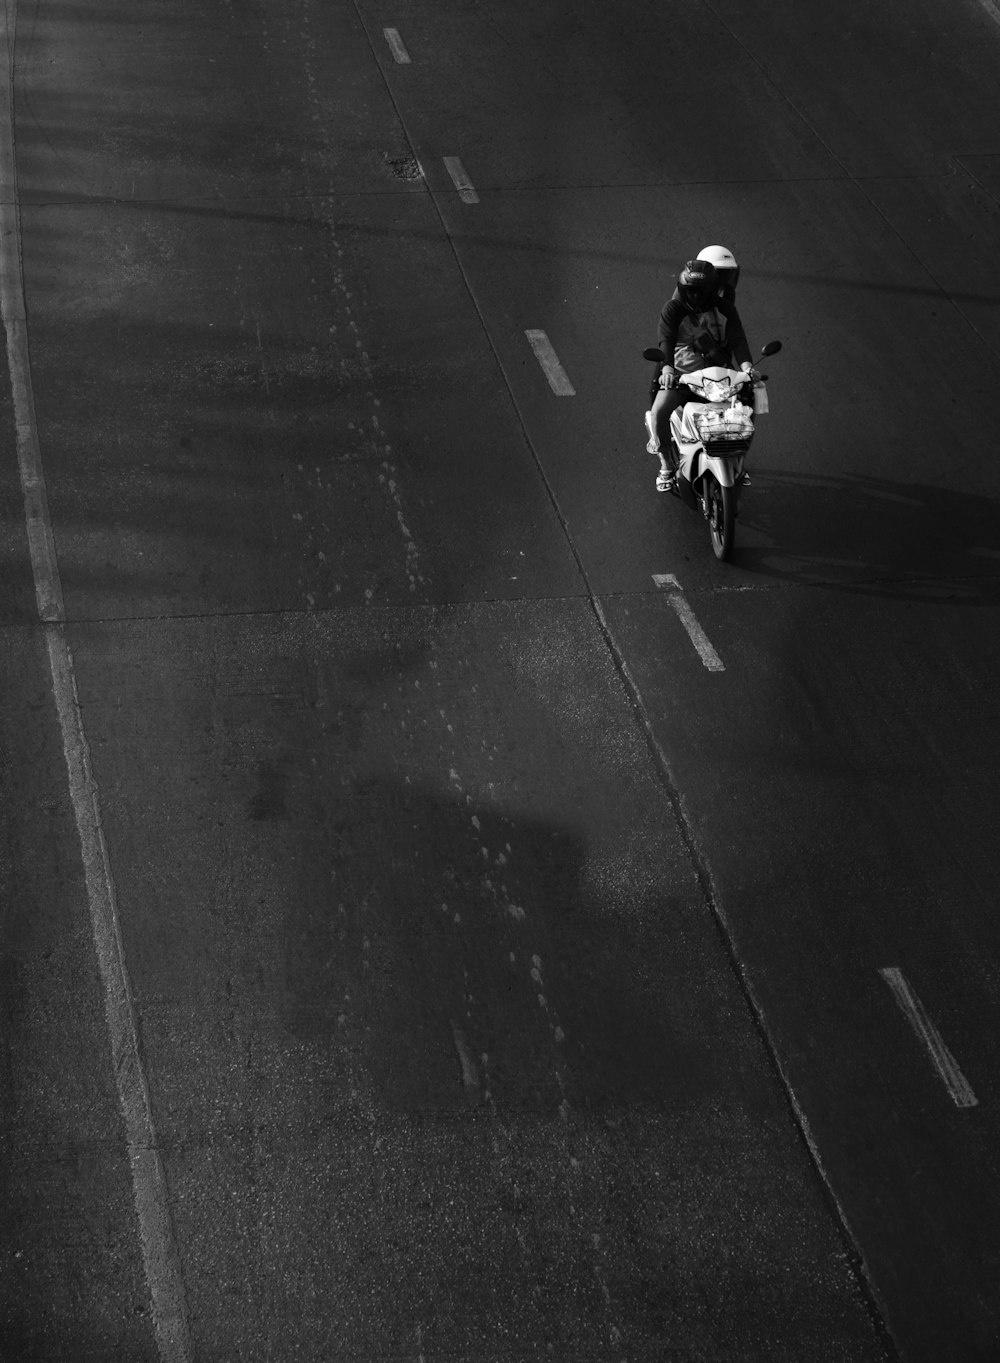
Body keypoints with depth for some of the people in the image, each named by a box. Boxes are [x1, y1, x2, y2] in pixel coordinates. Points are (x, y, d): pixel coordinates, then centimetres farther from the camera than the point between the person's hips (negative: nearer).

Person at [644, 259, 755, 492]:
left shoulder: (724, 308, 1)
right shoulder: (673, 309, -5)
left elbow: (737, 338, -9)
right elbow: (666, 340, -19)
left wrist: (746, 365, -29)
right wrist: (667, 368, -39)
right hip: (681, 373, -2)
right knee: (658, 411, -25)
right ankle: (666, 466, -4)